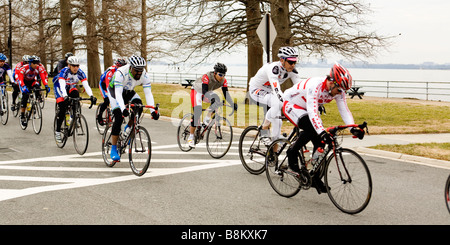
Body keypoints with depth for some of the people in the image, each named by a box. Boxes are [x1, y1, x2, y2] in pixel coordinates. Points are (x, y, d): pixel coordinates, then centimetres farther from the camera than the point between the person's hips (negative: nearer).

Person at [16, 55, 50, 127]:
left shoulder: (40, 68, -23)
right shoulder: (24, 68, -30)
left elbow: (44, 77, -30)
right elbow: (19, 78, -40)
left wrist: (46, 86, -47)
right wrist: (23, 87, -56)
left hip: (32, 81, 3)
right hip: (24, 82, -3)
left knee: (37, 87, -29)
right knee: (25, 95, -20)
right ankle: (22, 116, -13)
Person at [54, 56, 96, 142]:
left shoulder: (80, 73, -22)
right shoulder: (64, 71, -32)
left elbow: (86, 85, -31)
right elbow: (62, 85, -46)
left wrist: (91, 95, -47)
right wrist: (65, 96, -63)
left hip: (70, 87, 4)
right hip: (59, 87, -4)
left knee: (76, 94, -30)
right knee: (63, 109, -18)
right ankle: (57, 131, -6)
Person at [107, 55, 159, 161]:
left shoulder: (145, 75, -25)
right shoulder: (121, 73, -37)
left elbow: (148, 93, -27)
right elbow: (118, 93, -42)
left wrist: (153, 110, -40)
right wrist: (123, 108, -57)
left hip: (128, 91, 4)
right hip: (114, 90, -4)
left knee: (138, 106, -27)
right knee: (119, 117, -19)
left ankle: (128, 128, 0)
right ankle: (113, 150, -12)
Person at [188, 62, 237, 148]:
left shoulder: (223, 80, -18)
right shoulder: (207, 77, -34)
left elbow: (226, 94, -21)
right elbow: (204, 91, -43)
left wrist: (233, 104, -35)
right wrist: (211, 98, -61)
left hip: (208, 92, 6)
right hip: (197, 90, -5)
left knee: (216, 99, -26)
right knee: (197, 111, -21)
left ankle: (207, 120, -9)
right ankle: (190, 137, -13)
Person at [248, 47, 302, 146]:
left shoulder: (292, 71, -14)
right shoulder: (273, 68, -35)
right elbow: (276, 90, -47)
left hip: (269, 92, 7)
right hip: (256, 90, -7)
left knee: (277, 120, -4)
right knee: (277, 103, -34)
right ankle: (264, 133, -19)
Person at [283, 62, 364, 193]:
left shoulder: (338, 90, -16)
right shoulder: (315, 85, -38)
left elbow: (344, 110, -17)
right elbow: (312, 112, -46)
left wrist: (353, 127, -33)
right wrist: (322, 132, -57)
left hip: (306, 108, 7)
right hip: (291, 105, -7)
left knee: (320, 141, -8)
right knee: (310, 128, -34)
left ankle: (315, 177, 3)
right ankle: (292, 152, -10)